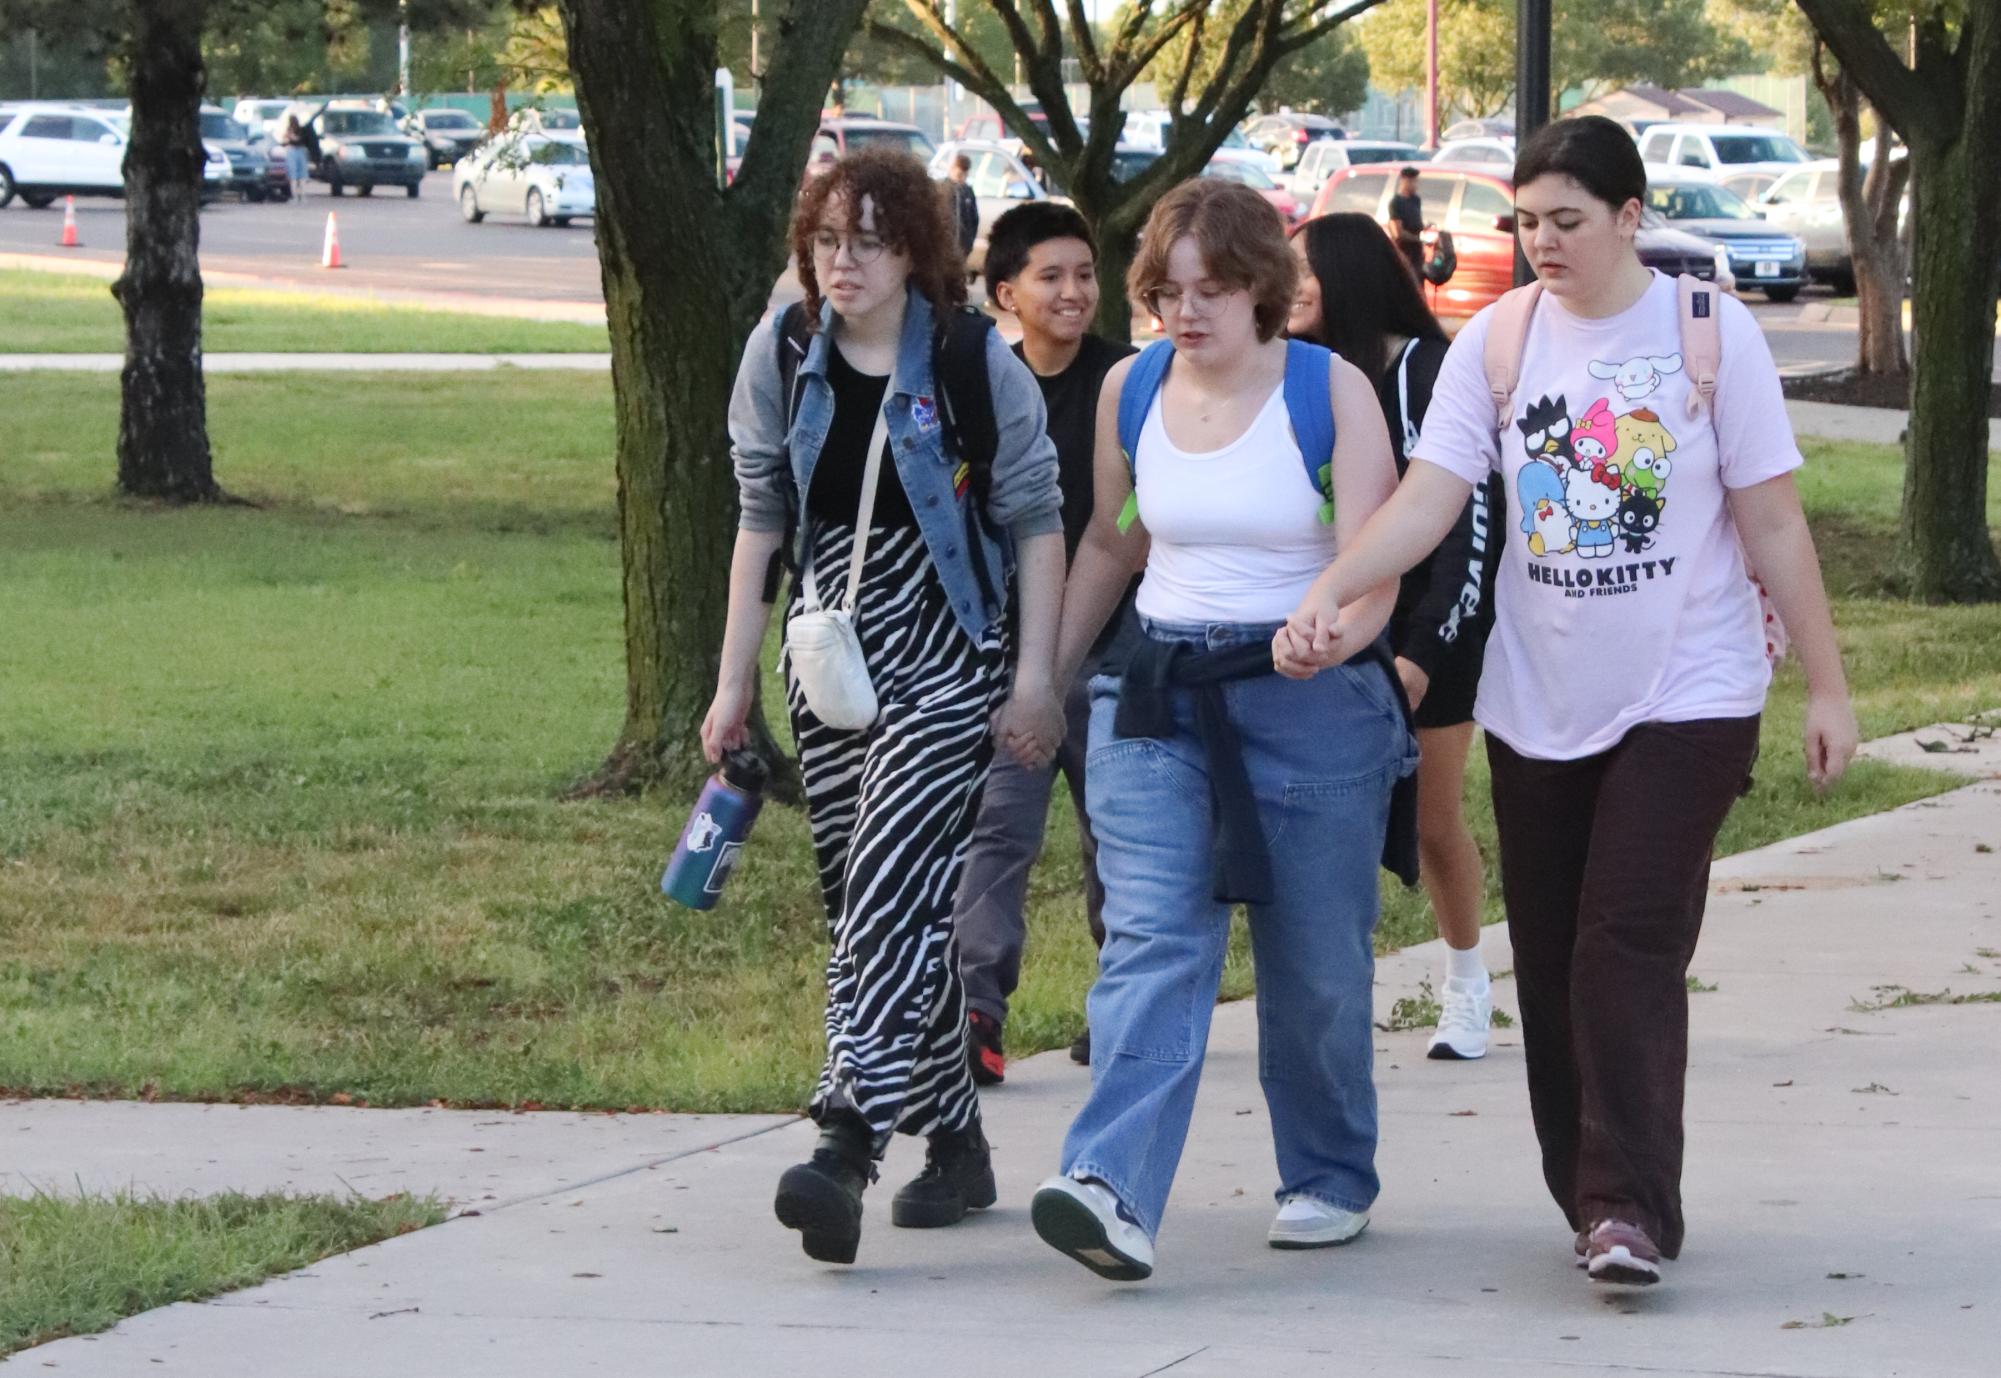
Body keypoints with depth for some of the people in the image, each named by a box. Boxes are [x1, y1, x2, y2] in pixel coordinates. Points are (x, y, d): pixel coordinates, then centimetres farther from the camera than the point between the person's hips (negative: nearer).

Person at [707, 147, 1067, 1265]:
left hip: (945, 658, -5)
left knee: (892, 888, -18)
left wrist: (1035, 674, -7)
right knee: (867, 904, 8)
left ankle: (848, 1146, -26)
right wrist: (735, 680, 9)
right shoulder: (783, 356, 5)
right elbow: (762, 520, 11)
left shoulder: (974, 359, -7)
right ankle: (956, 1142, 21)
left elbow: (1036, 522, -3)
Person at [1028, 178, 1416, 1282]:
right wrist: (1047, 672, 23)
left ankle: (1330, 1179, 25)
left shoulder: (1330, 391, -5)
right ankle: (1113, 1192, -28)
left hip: (1310, 703, -2)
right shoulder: (1131, 390, 7)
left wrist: (1332, 633, -32)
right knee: (1151, 939, -13)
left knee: (1314, 963, 6)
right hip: (1158, 695, 2)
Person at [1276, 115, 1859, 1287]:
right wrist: (1328, 595, -24)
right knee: (1553, 961, 7)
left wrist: (1828, 687, -2)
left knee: (1631, 949, -14)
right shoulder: (1498, 341, 2)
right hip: (1539, 703, 4)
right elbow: (1429, 498, -7)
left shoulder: (1708, 331, -5)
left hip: (1685, 699, -4)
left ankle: (1630, 1206, -14)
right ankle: (1592, 1196, 20)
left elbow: (1772, 523, -2)